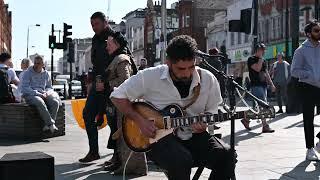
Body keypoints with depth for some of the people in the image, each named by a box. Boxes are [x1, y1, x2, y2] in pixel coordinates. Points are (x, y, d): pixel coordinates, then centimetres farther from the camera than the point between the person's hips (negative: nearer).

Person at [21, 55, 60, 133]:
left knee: (55, 102, -27)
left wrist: (46, 93, -4)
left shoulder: (46, 74, 17)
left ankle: (47, 125, -30)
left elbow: (50, 87, 22)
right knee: (40, 102, -38)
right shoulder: (28, 73, 4)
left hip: (43, 95, 4)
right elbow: (24, 88, -6)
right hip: (30, 95, -4)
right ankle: (51, 124, -36)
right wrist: (38, 94, -17)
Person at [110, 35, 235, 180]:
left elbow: (212, 110, 14)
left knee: (225, 156, -22)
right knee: (181, 161, -35)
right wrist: (140, 120, -12)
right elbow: (117, 96, -1)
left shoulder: (208, 80, -1)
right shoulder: (149, 77, -10)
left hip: (194, 136, 4)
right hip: (158, 137, -3)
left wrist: (204, 123, -11)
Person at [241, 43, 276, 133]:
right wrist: (260, 58, -12)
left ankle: (246, 120, 22)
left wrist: (271, 84, 17)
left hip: (263, 85, 9)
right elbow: (257, 68, -20)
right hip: (256, 85, -9)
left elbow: (266, 72, 22)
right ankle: (265, 126, -13)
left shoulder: (263, 60, 20)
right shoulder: (251, 59, -5)